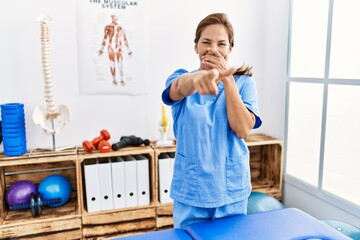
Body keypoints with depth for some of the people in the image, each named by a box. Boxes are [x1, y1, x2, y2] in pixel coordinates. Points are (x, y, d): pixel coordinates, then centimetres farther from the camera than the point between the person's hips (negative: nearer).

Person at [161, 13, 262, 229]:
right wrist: (198, 77, -51)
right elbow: (180, 87, -28)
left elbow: (243, 129, -15)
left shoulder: (244, 82, -1)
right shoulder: (182, 78, -2)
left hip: (232, 188, 1)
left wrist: (227, 78, -19)